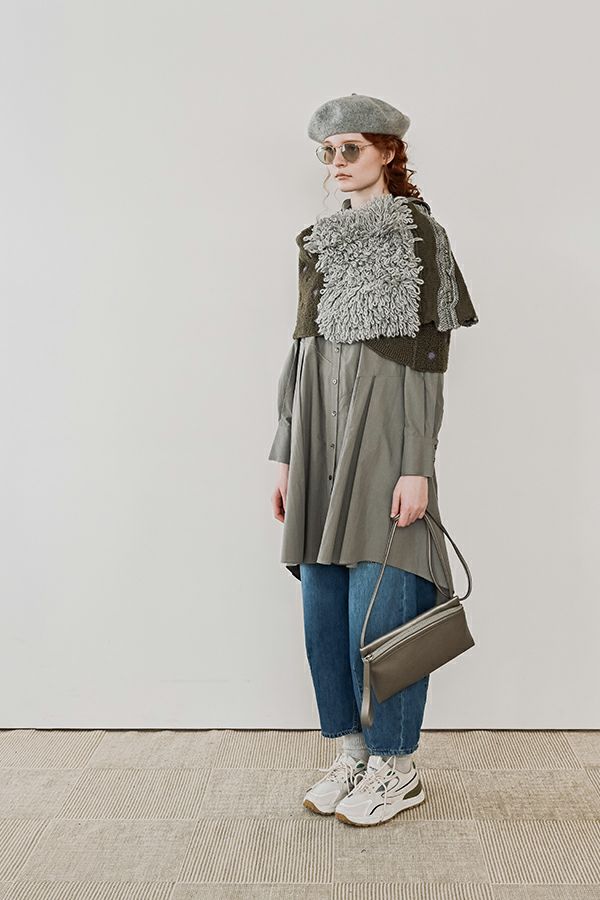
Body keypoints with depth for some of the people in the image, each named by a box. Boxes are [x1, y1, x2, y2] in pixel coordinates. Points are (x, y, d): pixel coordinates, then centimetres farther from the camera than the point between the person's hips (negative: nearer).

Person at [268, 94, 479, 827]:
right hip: (321, 428, 7)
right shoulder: (319, 243, 17)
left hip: (383, 427, -6)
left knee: (379, 605, -3)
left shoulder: (419, 233, -2)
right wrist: (286, 453, 12)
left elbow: (426, 356, -9)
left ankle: (397, 766, 16)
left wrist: (416, 466, -15)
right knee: (323, 605, 9)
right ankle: (351, 751, 25)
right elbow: (303, 350, 15)